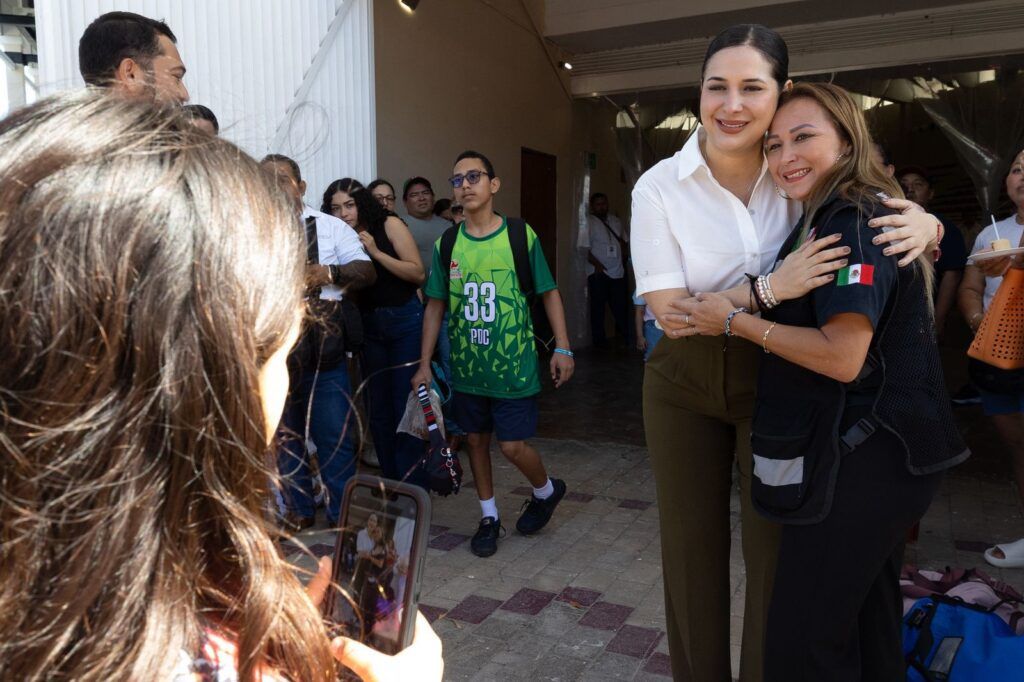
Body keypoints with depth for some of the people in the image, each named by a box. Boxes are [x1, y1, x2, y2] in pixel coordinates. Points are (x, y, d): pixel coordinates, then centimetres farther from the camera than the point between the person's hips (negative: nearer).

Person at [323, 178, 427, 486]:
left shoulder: (389, 224, -6)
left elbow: (418, 274, -12)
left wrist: (375, 252, -17)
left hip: (405, 322, -4)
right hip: (369, 328, 4)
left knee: (406, 406, -1)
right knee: (378, 410, 10)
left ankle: (413, 487, 9)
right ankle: (390, 482, 24)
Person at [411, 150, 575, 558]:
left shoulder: (521, 235, -6)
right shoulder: (447, 244, 2)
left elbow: (549, 293, 0)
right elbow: (435, 306, 7)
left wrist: (563, 347, -6)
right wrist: (424, 364, 5)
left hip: (513, 364, -3)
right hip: (466, 366, 4)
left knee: (512, 445, -2)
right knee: (476, 439, 13)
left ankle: (547, 490, 30)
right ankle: (489, 517, 32)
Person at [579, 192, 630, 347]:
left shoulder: (615, 221, 12)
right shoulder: (588, 222, -6)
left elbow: (623, 239, 27)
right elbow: (584, 248, -12)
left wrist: (623, 256, 13)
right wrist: (597, 265, -19)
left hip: (618, 272, 5)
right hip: (598, 272, -5)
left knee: (620, 306, 7)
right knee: (598, 307, 1)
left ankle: (623, 335, 21)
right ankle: (599, 340, 10)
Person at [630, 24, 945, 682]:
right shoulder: (660, 187, -12)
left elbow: (887, 216, 6)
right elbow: (671, 314, -16)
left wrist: (923, 223, -18)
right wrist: (771, 290, -28)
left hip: (776, 378, 1)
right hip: (686, 384, -1)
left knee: (776, 549, 7)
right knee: (693, 547, 13)